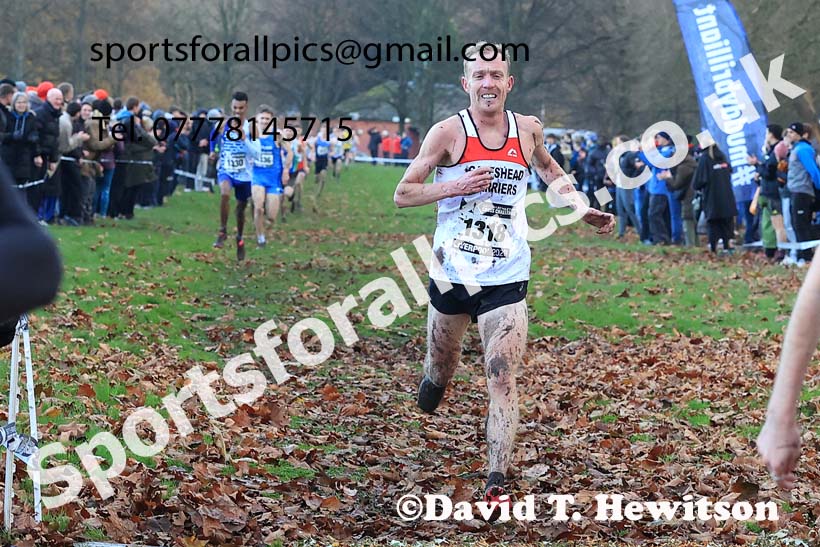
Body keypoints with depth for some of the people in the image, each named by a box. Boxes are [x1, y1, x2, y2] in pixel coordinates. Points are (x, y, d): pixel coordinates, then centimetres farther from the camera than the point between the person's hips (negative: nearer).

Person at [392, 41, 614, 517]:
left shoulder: (528, 130, 3)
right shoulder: (448, 132, -6)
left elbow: (547, 167, 24)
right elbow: (403, 194, -5)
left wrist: (585, 211, 14)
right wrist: (455, 186, -20)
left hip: (506, 280, 0)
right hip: (452, 275, 0)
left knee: (504, 379, -11)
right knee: (441, 366, 15)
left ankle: (498, 480, -13)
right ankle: (436, 381, 52)